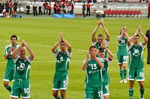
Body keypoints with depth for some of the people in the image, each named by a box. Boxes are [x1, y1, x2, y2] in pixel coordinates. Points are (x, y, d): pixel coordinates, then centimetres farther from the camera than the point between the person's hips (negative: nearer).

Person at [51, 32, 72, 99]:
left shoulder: (68, 53, 0)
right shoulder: (58, 52, 7)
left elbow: (69, 46, -22)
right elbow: (52, 49, -15)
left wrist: (63, 39, -15)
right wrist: (59, 40, -17)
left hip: (64, 74, -3)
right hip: (57, 74, 3)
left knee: (63, 93, -6)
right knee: (54, 93, 2)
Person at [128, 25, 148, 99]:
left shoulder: (141, 46, 2)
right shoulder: (130, 46, -1)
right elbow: (128, 41, -23)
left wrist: (140, 32, -22)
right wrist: (135, 33, -22)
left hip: (140, 67, 0)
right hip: (132, 68, 0)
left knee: (142, 85, -2)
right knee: (131, 84, 2)